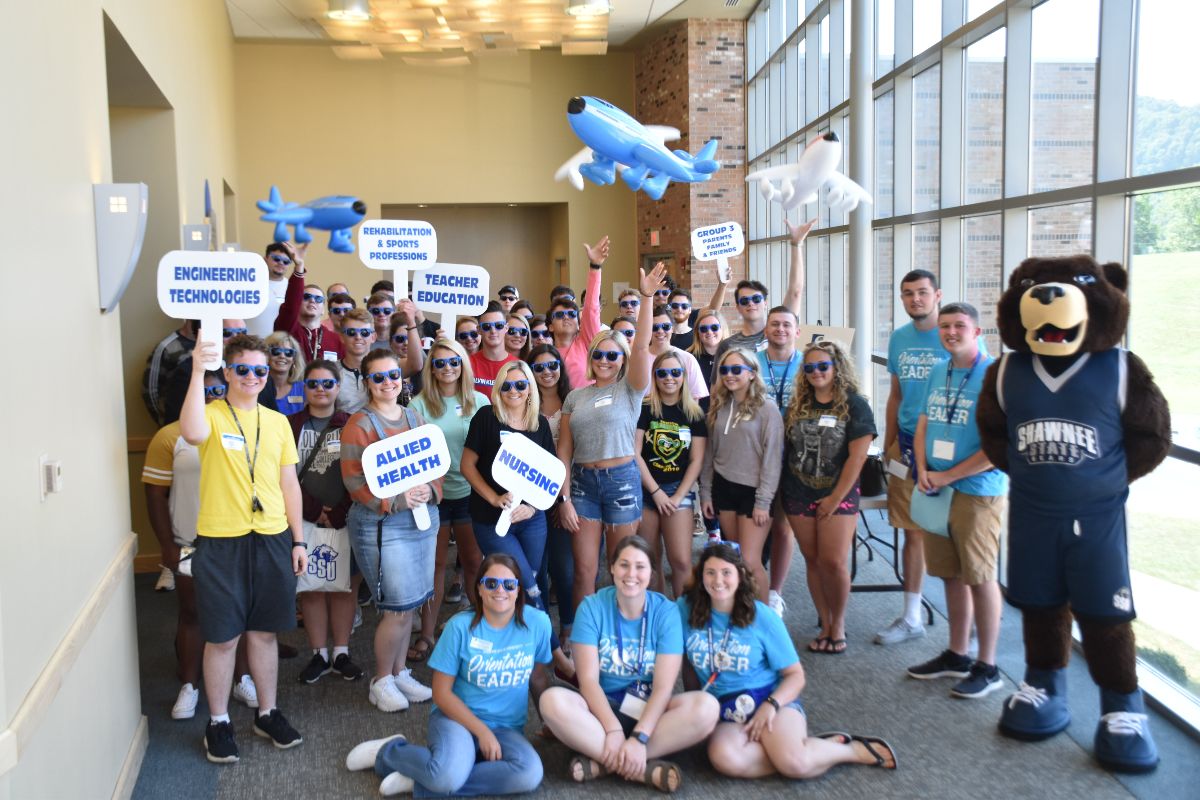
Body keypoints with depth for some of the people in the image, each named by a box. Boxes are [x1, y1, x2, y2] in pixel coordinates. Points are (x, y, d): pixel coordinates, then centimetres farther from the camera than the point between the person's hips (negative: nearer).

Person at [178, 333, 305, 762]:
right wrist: (198, 371, -35)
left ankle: (267, 712, 29)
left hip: (272, 540, 4)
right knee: (222, 636, 5)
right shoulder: (211, 414, -5)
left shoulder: (277, 421, 9)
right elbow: (191, 432, -31)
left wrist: (298, 540, 9)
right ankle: (218, 722, 21)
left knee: (264, 631, 14)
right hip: (220, 542, -4)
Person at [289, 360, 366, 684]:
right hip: (305, 520, 0)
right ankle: (319, 654, 13)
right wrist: (314, 510, -8)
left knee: (344, 586, 3)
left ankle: (341, 653, 14)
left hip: (344, 520, 0)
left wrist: (338, 513, -10)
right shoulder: (290, 426, 6)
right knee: (310, 588, 3)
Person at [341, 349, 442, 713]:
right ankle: (382, 681, 13)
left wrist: (431, 491, -9)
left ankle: (400, 673, 28)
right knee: (399, 607, -6)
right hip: (380, 524, -6)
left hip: (423, 520, 6)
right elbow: (353, 479, -13)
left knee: (408, 605, 12)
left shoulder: (416, 419, 12)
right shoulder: (359, 425, -7)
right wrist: (395, 501, -23)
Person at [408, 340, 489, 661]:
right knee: (435, 563, 7)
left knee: (474, 562, 8)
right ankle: (427, 634, 16)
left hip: (471, 491, 1)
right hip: (433, 493, 0)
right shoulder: (419, 404, -1)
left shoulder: (480, 402, 3)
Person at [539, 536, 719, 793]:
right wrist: (613, 729, -25)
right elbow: (588, 680, -12)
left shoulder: (665, 612, -7)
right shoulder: (592, 607, -6)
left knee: (706, 706, -28)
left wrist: (639, 737, -27)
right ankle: (647, 769, -29)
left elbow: (663, 687, -13)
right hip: (601, 708, 0)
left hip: (649, 711, 0)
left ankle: (603, 762, -26)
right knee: (552, 700, -31)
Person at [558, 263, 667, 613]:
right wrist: (564, 497, -1)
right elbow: (564, 450, 6)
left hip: (622, 480, -2)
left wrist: (647, 297, -23)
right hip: (582, 481, 2)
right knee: (584, 570, 5)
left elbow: (641, 347, -15)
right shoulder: (576, 396, 9)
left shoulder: (630, 390, 1)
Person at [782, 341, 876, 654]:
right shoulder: (797, 404, 7)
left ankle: (839, 625, 12)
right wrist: (782, 489, 4)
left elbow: (857, 456, -11)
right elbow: (785, 446, 12)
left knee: (833, 562, -9)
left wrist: (835, 498, -12)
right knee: (813, 561, 7)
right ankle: (825, 625, 18)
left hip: (838, 495, -4)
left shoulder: (854, 405, -7)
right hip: (798, 495, 4)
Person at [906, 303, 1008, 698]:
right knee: (951, 575, 14)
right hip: (936, 489, 7)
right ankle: (957, 654, 28)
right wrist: (923, 471, -2)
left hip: (979, 491, -7)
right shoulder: (937, 373, 10)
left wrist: (947, 476, -14)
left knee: (980, 577, 1)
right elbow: (922, 428, 16)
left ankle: (987, 667, 13)